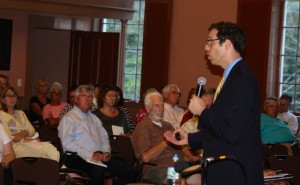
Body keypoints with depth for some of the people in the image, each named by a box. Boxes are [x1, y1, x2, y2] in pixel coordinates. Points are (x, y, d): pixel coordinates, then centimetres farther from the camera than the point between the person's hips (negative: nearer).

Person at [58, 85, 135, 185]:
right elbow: (67, 143, -10)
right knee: (98, 170, -40)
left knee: (129, 172, -16)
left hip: (99, 156, 7)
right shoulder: (68, 118, 3)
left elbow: (105, 138, 25)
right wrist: (91, 154, -16)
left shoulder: (94, 118, 27)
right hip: (78, 158, -7)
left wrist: (106, 152, 2)